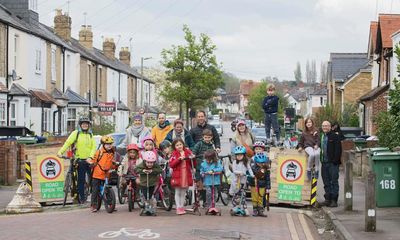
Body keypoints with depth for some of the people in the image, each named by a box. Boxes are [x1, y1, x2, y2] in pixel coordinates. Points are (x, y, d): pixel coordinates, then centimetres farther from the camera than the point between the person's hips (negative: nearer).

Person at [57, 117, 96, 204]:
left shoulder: (90, 135, 12)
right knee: (81, 179, 1)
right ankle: (81, 197, 8)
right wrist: (60, 152, -20)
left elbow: (94, 147, 5)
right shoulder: (76, 133, 0)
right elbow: (68, 143, -8)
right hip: (80, 160, -3)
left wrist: (91, 156, -11)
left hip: (89, 160, 3)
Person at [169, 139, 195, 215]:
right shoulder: (174, 154, 1)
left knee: (183, 193, 10)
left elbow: (193, 164, 11)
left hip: (186, 175, 3)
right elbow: (171, 164, -11)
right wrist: (179, 159, -19)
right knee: (177, 192, 2)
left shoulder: (188, 152, 8)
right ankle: (178, 208, 6)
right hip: (177, 175, -2)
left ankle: (182, 207, 18)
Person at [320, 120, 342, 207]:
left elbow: (338, 149, -10)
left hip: (332, 163, -7)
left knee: (334, 181, -3)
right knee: (326, 182, 11)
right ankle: (327, 199, 17)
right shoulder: (321, 136, 15)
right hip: (324, 163, 7)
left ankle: (334, 200, -1)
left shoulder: (335, 136, -5)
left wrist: (335, 160, -17)